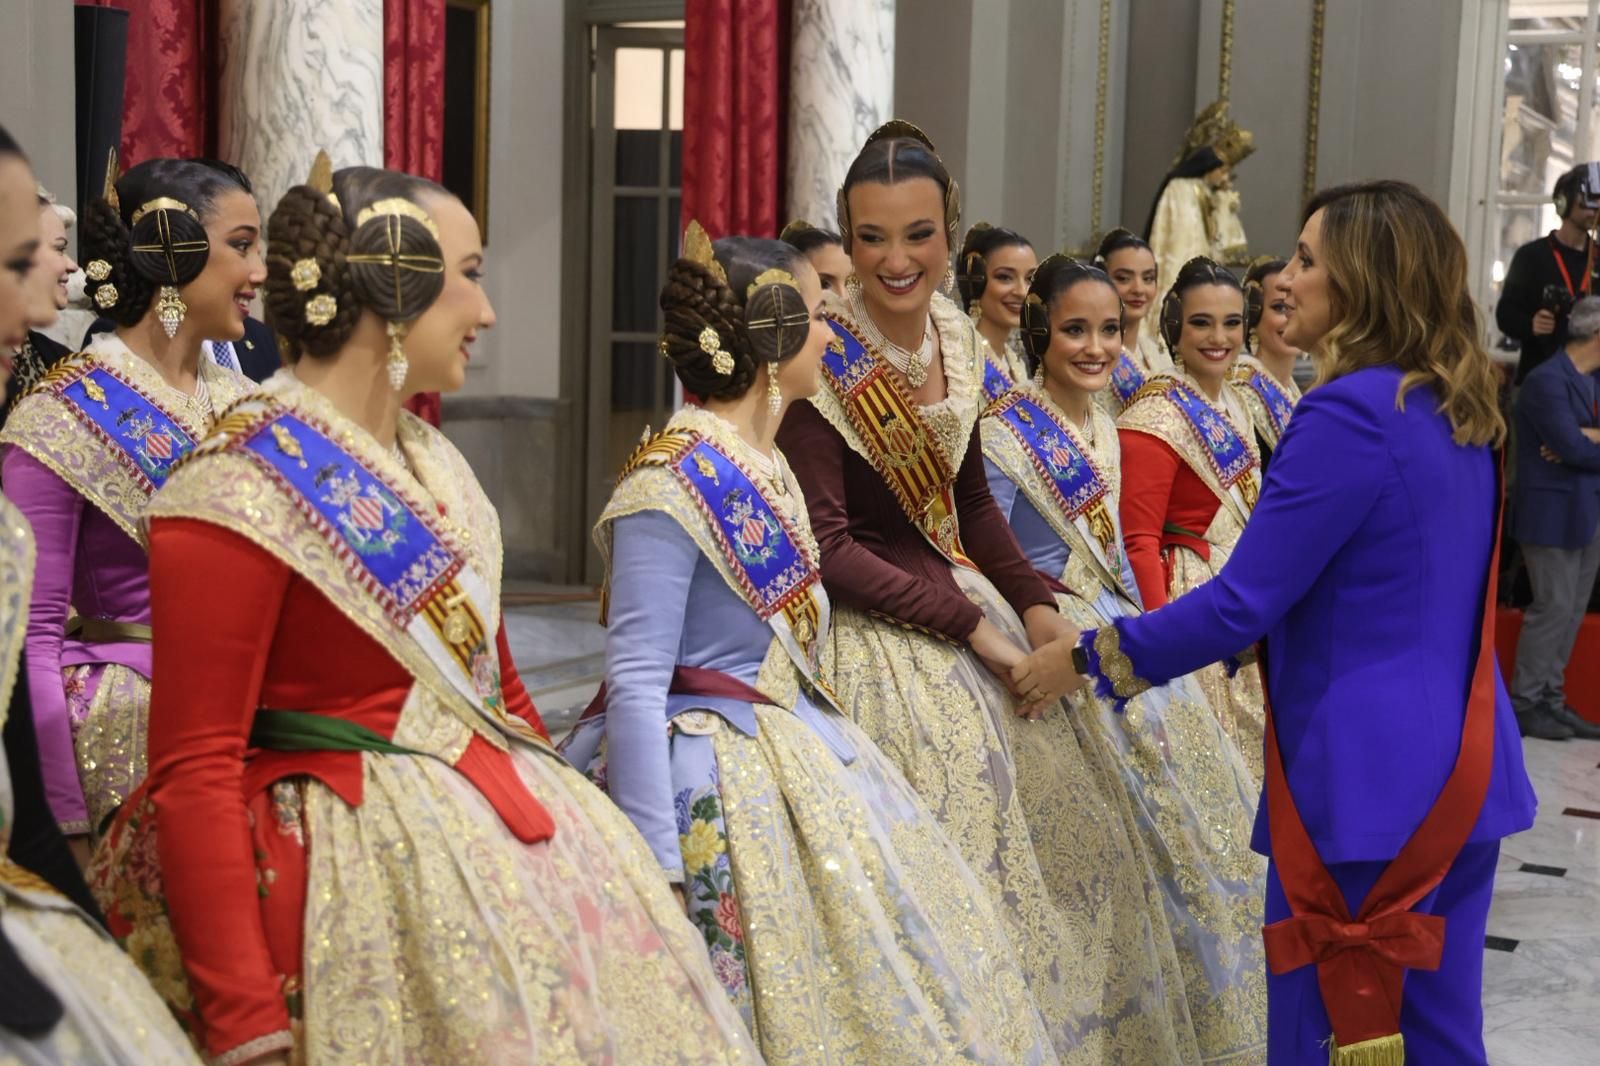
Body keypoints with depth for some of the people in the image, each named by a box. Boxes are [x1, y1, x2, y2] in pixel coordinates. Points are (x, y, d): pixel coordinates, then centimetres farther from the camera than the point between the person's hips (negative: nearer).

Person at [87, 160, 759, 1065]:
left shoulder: (432, 462, 10)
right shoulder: (240, 492, -16)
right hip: (355, 865, -8)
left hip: (492, 827, 8)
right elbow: (193, 773, -18)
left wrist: (578, 825, 19)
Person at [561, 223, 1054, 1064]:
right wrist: (655, 871, -24)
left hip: (794, 767, 9)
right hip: (714, 800, -9)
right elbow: (634, 685, -21)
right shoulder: (672, 482, -19)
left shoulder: (765, 465, 8)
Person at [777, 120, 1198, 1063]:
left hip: (966, 608, 8)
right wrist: (974, 626, -19)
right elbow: (827, 548, -19)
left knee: (1076, 835, 15)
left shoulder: (955, 339, 2)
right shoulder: (823, 362, -18)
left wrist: (1036, 605, -2)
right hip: (876, 630, -7)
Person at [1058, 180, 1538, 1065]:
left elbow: (1243, 602, -17)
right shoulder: (1458, 413, 10)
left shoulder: (1351, 413, -17)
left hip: (1367, 779, -9)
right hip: (1461, 770, 9)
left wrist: (1092, 654, -5)